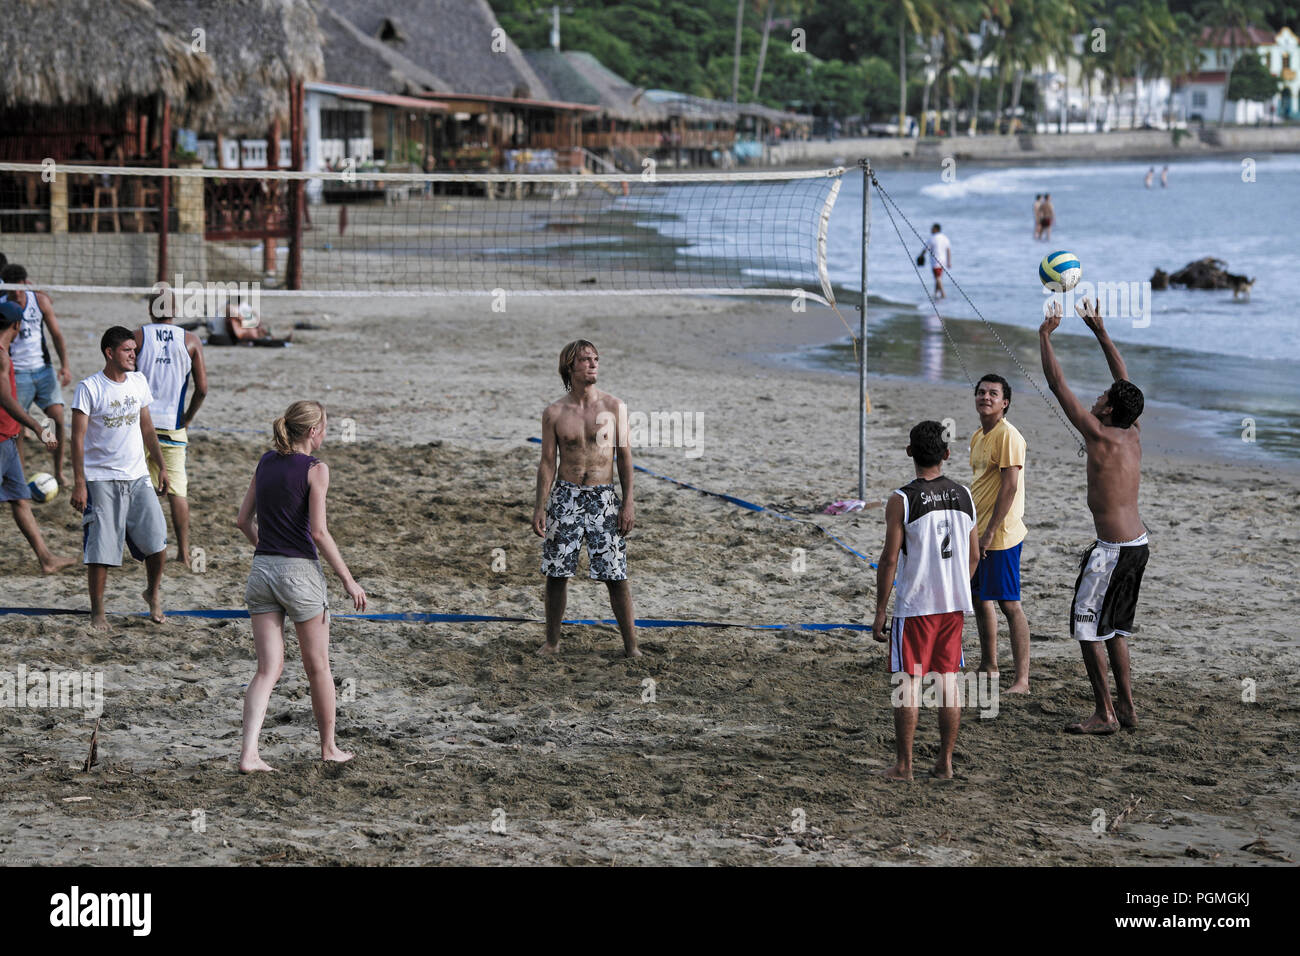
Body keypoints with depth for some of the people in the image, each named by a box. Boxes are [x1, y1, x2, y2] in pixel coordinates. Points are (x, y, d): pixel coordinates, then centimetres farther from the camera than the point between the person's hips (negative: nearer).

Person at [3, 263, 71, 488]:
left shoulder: (40, 300, -1)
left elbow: (56, 334, 5)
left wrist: (65, 365, -4)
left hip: (43, 370, 2)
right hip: (17, 374, -2)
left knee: (58, 418, -8)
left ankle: (59, 471, 5)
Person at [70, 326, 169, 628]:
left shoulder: (138, 382, 8)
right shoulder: (89, 388, -9)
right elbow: (78, 438, -10)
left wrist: (161, 466, 16)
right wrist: (79, 484, -14)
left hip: (137, 477, 4)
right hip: (101, 478, -4)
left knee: (157, 542, -4)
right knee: (100, 548, -3)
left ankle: (154, 593, 22)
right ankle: (97, 611, 10)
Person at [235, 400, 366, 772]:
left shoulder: (266, 462, 8)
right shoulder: (315, 469, -10)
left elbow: (244, 520, 12)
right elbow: (319, 533, -14)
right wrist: (348, 580, -8)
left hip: (261, 571, 5)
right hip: (300, 571, -5)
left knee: (269, 669, 4)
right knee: (318, 668, 12)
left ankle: (248, 753, -11)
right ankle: (329, 748, 25)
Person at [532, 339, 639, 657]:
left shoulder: (614, 407, 0)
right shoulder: (554, 413, 1)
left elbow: (625, 457, 3)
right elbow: (547, 463, 4)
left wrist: (628, 504, -3)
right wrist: (540, 507, -3)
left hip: (603, 498, -1)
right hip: (565, 496, 1)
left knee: (616, 575, -3)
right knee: (556, 572, 3)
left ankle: (631, 645, 5)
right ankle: (552, 641, 17)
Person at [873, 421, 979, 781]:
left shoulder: (901, 501, -12)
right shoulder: (964, 495, 3)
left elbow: (889, 560, -12)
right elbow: (974, 556, 10)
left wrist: (879, 613, -6)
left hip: (915, 605, -5)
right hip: (955, 603, 5)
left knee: (908, 682, 2)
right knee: (948, 680, 10)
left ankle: (903, 766, 4)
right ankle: (945, 762, 14)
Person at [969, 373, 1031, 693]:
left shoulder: (1008, 436, -15)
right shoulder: (978, 436, 14)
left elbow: (1010, 487, -20)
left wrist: (990, 532, -21)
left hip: (1000, 535, -10)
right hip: (978, 533, 10)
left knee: (1009, 604, -8)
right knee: (980, 599, 17)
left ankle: (1022, 679, -7)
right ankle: (989, 666, 31)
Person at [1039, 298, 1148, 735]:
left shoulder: (1100, 435, -14)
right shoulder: (1133, 434, 6)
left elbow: (1058, 386, -11)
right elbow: (1123, 379, 20)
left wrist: (1045, 336, -1)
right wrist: (1099, 330, 23)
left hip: (1113, 548, -9)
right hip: (1137, 543, 9)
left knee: (1087, 625, -3)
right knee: (1114, 628, 17)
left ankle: (1104, 714, -4)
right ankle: (1126, 707, 20)